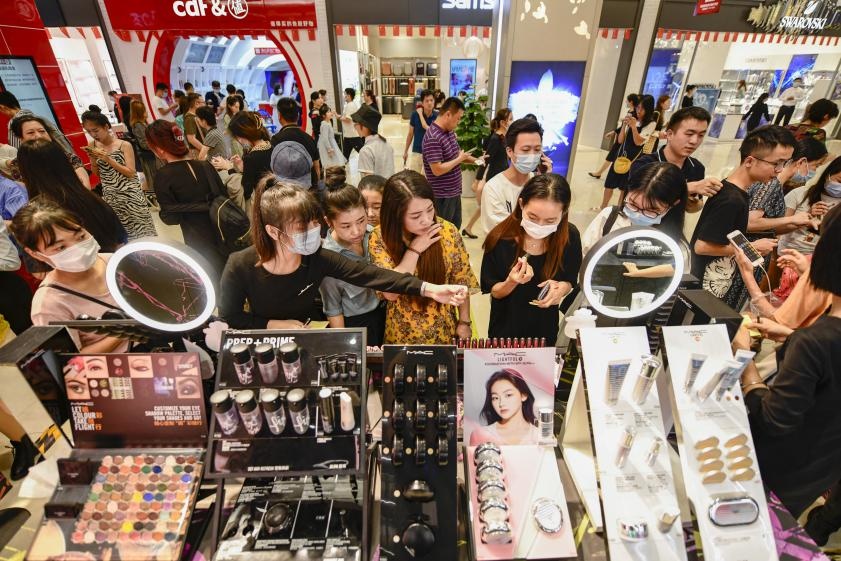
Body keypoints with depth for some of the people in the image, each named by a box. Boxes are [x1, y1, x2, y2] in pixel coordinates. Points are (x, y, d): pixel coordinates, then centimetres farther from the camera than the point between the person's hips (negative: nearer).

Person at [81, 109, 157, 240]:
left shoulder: (124, 145, -6)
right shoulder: (92, 145, 7)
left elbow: (131, 173, -12)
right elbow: (96, 173, 14)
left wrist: (108, 158, -16)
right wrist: (93, 159, -4)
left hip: (129, 194, -4)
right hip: (110, 197, 4)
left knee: (139, 229, -1)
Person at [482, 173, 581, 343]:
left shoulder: (570, 237, -19)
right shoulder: (500, 238, -24)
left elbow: (570, 281, -1)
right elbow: (494, 292, -12)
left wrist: (561, 289, -24)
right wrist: (511, 283, -33)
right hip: (505, 328, -2)